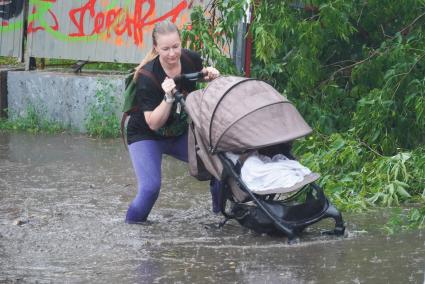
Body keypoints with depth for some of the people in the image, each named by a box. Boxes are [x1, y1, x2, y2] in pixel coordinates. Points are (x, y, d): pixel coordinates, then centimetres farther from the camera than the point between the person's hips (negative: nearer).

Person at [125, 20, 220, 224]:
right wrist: (168, 98, -41)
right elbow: (153, 124, -27)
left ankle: (221, 210, 9)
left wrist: (210, 75, -12)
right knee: (150, 187, -24)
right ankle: (131, 226, -1)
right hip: (146, 137, -5)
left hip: (180, 134, 5)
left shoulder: (191, 60, -14)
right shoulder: (147, 77, -27)